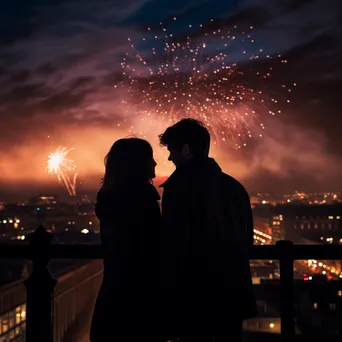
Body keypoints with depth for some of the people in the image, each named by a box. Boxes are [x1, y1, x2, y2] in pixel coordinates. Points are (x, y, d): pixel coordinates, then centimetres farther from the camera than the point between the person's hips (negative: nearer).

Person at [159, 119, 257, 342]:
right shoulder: (234, 185, 10)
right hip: (234, 291, 6)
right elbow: (247, 238, 15)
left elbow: (174, 242, -15)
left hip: (197, 292, -6)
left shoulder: (181, 183, -10)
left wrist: (168, 295, -8)